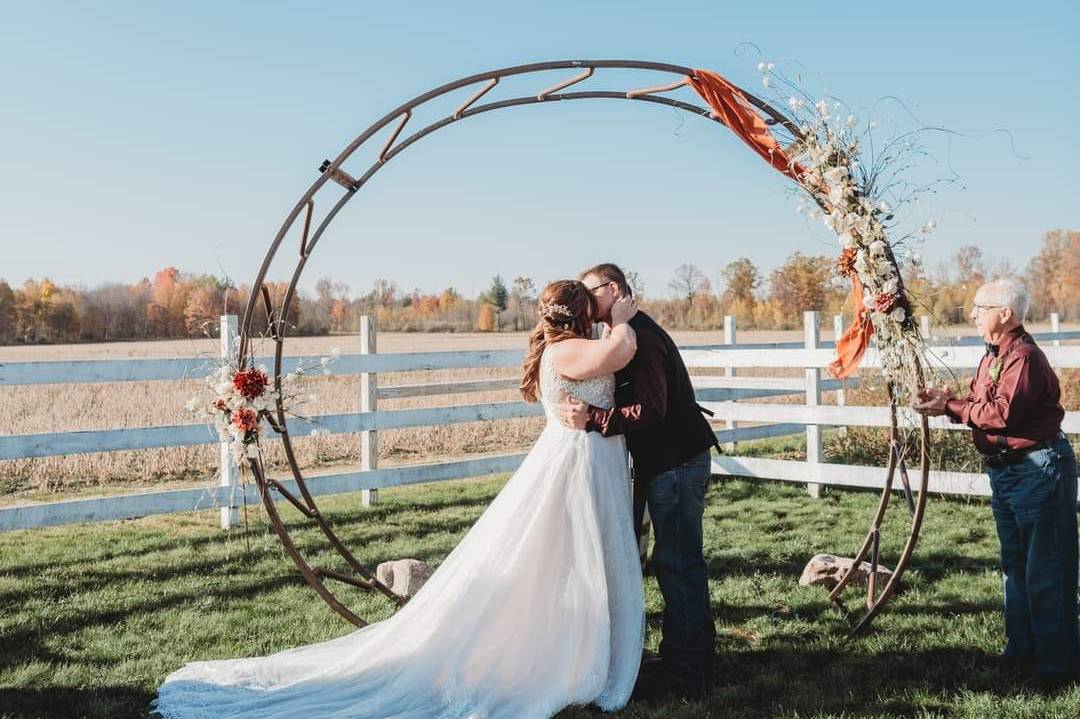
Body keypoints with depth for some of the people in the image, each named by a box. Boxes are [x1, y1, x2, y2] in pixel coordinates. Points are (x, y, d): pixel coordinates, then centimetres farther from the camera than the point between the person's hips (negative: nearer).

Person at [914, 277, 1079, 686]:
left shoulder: (1024, 357, -19)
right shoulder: (993, 355, 13)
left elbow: (1002, 413, -27)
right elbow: (980, 405, 10)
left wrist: (951, 407, -18)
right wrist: (944, 401, -6)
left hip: (1037, 469, -11)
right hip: (1003, 469, 11)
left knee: (1045, 571, -3)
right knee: (1014, 562, 19)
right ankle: (1021, 648, 31)